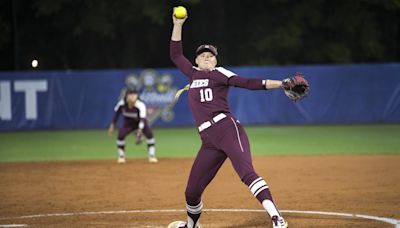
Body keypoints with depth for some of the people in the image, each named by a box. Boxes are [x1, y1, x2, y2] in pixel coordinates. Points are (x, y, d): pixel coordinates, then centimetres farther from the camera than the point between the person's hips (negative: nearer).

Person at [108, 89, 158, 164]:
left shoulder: (140, 105, -35)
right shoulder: (122, 103, -25)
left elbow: (142, 119, -47)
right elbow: (116, 113, -6)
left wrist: (140, 129, -64)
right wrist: (112, 125, -4)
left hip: (140, 122, -2)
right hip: (128, 123, 2)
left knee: (149, 134, -24)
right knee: (120, 135, -22)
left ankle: (152, 156, -6)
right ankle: (121, 156, 1)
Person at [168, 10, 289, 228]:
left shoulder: (219, 74, 5)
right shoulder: (193, 74, 23)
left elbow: (249, 83, -4)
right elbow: (175, 55, 30)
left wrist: (281, 83, -15)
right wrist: (177, 25, 22)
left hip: (228, 129, -6)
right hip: (209, 141, 6)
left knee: (246, 172, -28)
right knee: (191, 191, 9)